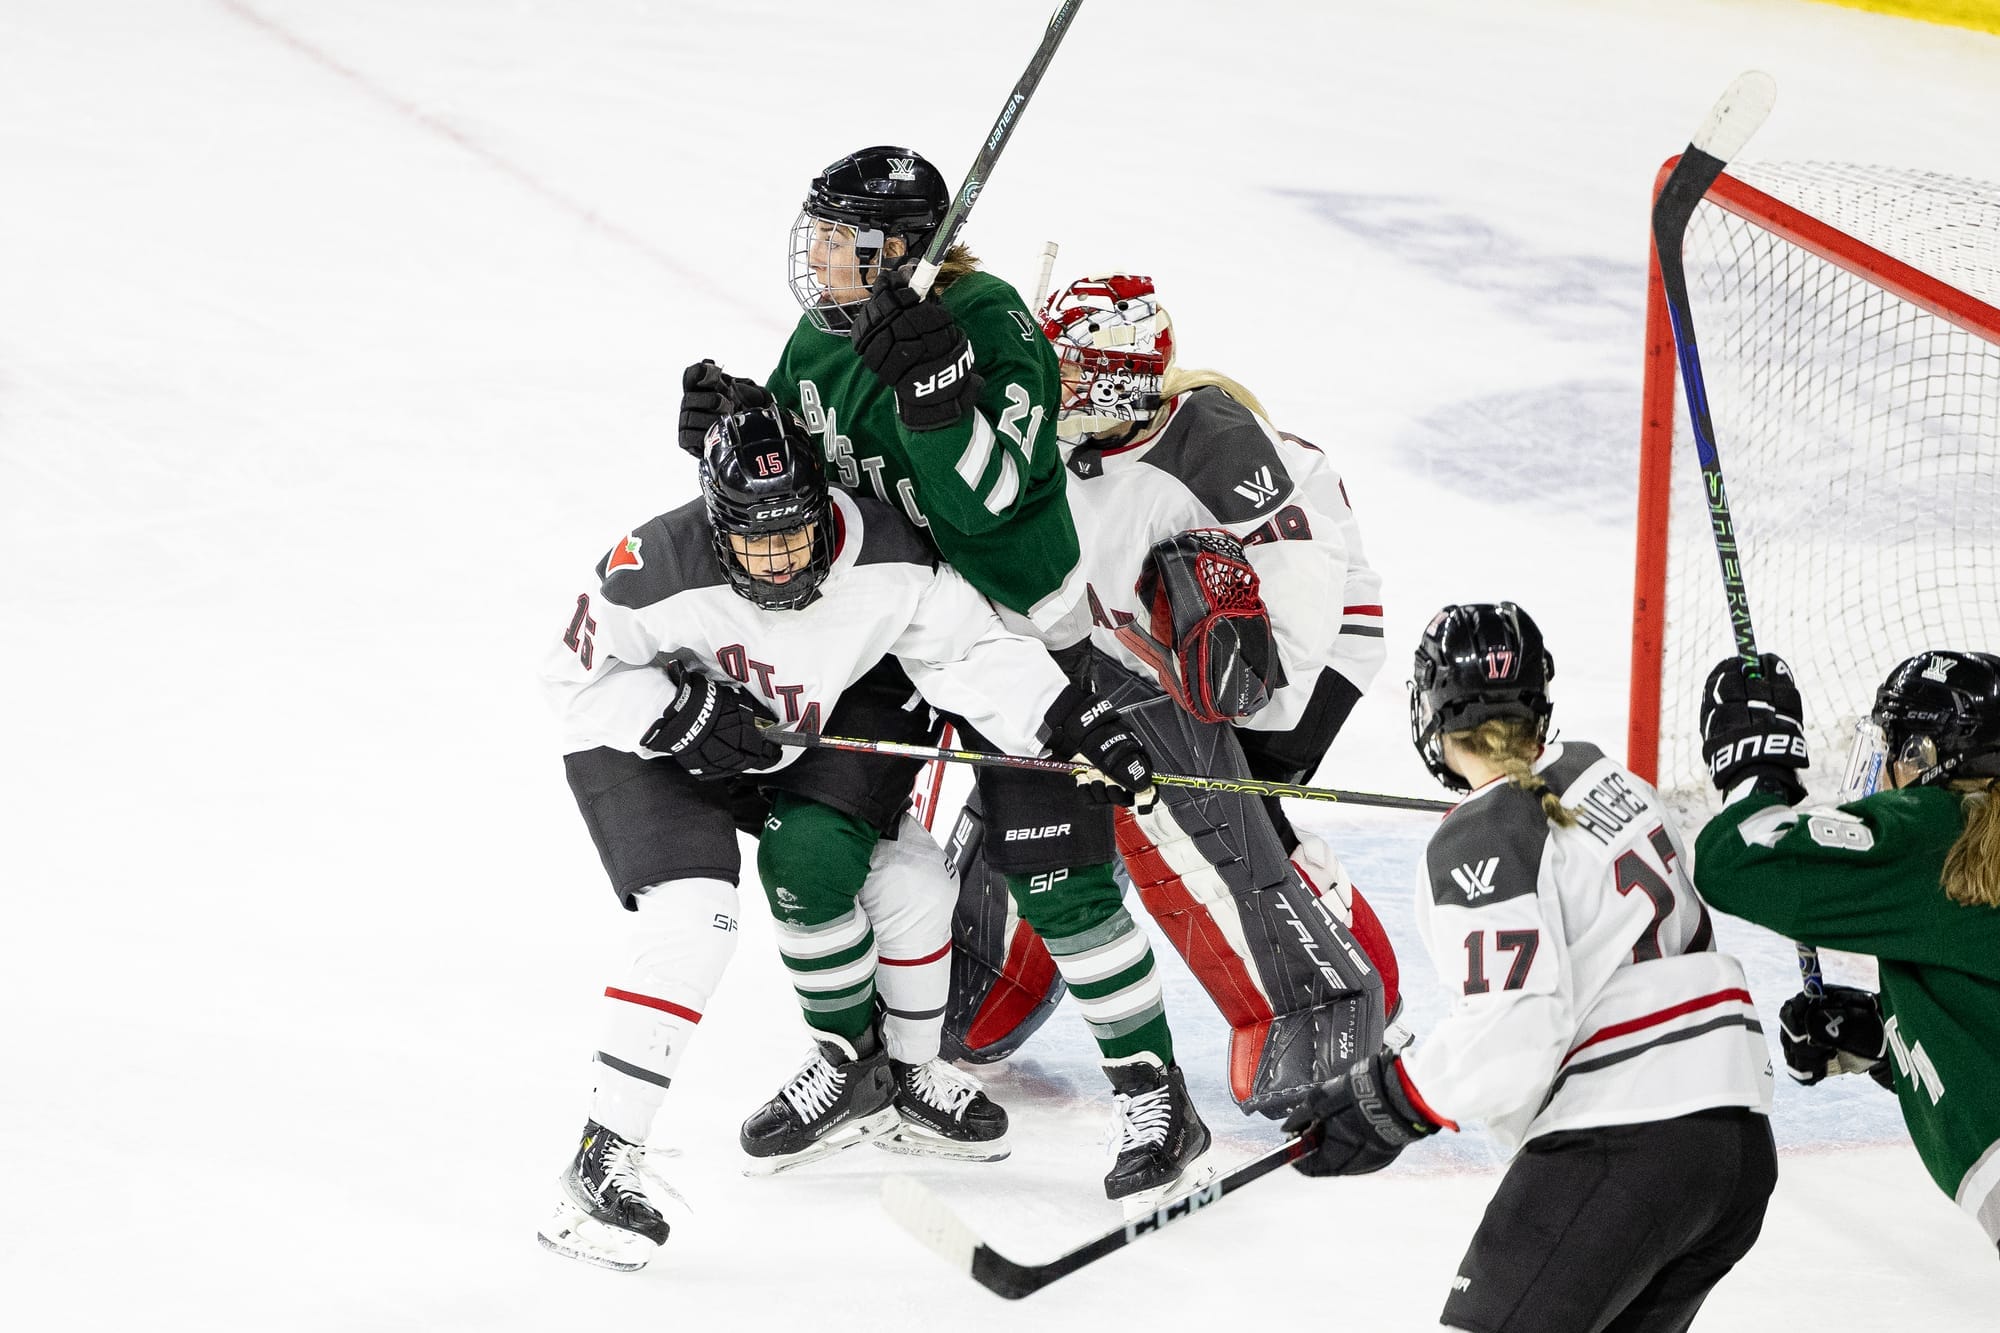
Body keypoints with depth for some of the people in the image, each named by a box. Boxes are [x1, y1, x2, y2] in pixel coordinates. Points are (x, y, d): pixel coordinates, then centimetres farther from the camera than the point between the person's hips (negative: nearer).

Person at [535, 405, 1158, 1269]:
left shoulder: (884, 562, -25)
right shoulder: (658, 574, -34)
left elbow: (969, 652, -15)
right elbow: (577, 676, -20)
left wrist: (1072, 720, -24)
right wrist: (679, 716, -32)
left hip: (814, 728, 5)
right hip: (648, 739, -5)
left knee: (907, 879, -2)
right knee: (692, 920, -24)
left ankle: (907, 1070, 26)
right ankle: (602, 1163, -21)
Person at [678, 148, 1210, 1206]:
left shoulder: (990, 327, -23)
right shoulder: (823, 335, 0)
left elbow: (986, 498, -31)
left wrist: (926, 381, -42)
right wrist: (733, 424, -9)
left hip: (1014, 631, -7)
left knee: (1052, 872, -11)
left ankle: (1152, 1098, 0)